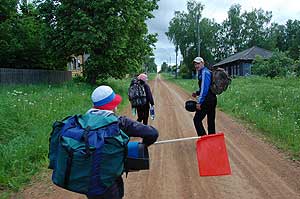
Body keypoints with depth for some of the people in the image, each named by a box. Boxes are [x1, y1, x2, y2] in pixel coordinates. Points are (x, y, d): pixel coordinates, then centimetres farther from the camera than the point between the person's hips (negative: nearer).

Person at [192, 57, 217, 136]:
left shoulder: (204, 72, -13)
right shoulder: (202, 72, 18)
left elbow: (205, 88, -20)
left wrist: (199, 102, -20)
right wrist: (197, 93, 12)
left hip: (207, 101, -10)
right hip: (212, 100, 10)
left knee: (197, 119, -4)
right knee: (211, 121, 13)